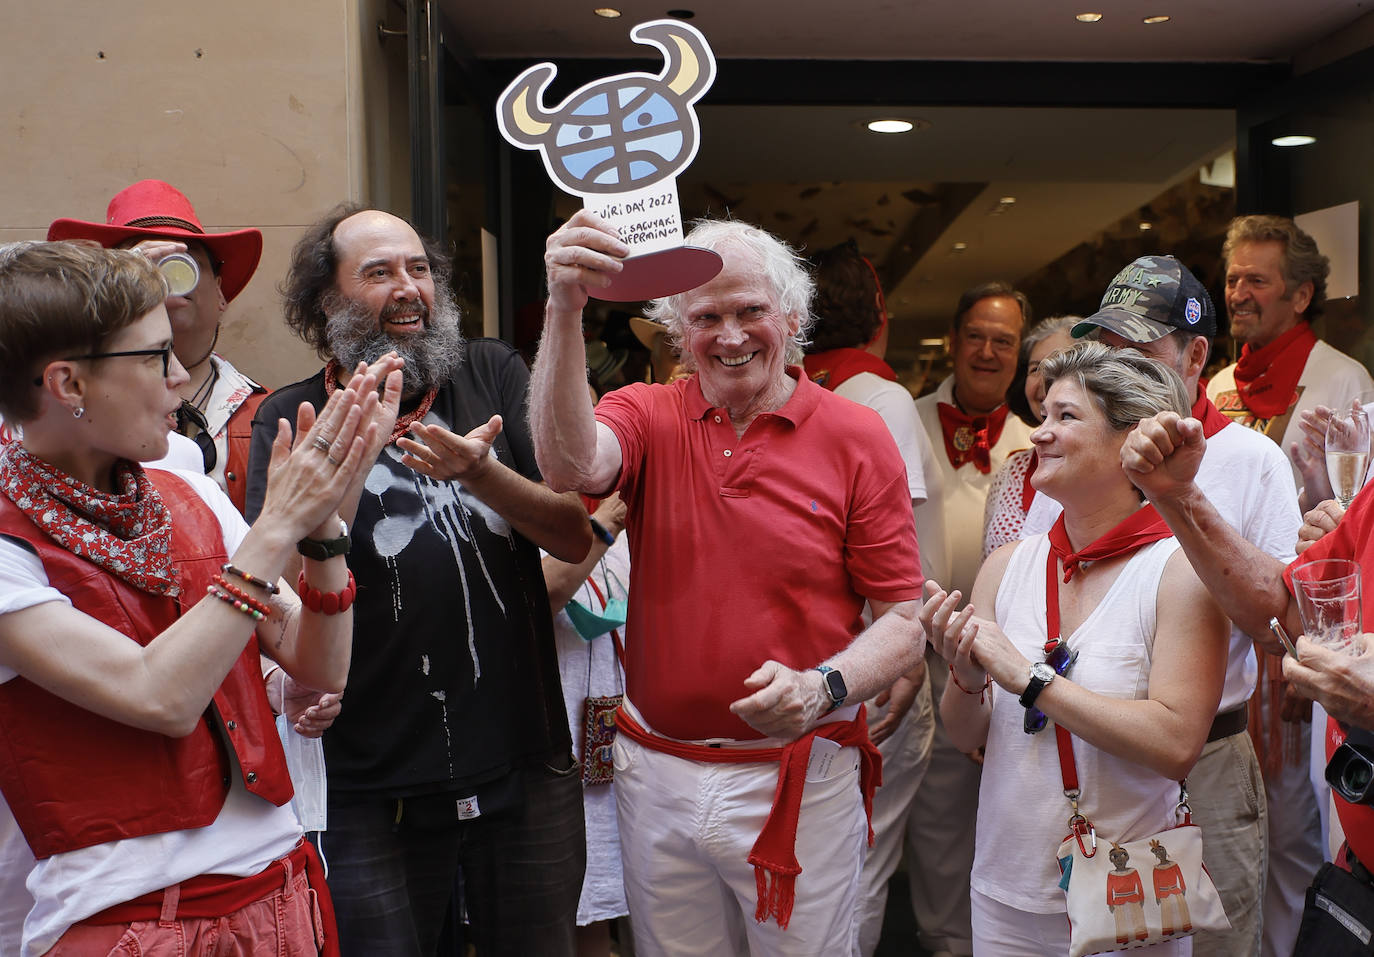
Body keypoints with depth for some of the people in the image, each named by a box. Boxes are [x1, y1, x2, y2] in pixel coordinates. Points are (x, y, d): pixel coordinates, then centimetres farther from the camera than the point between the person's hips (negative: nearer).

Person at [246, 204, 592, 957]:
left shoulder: (493, 374, 1)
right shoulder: (290, 418, -2)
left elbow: (576, 535, -5)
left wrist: (480, 474, -22)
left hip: (525, 768, 2)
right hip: (374, 788, -1)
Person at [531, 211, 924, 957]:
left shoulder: (856, 438, -5)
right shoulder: (647, 415, 0)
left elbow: (906, 623, -5)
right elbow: (570, 463, -24)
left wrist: (823, 687, -23)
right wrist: (565, 309, -34)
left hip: (801, 780, -1)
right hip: (656, 773, 2)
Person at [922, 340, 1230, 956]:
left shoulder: (1181, 570, -13)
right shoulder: (1007, 566, -1)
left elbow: (1177, 744, -23)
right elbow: (965, 737, 4)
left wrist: (1027, 676, -22)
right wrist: (966, 679, -16)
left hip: (1125, 906, -4)